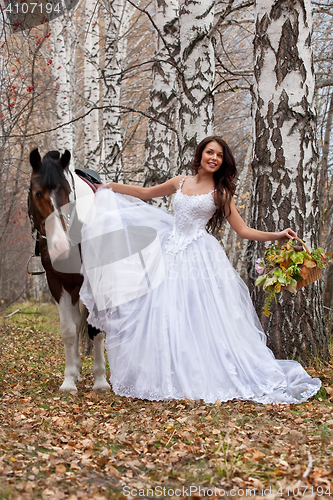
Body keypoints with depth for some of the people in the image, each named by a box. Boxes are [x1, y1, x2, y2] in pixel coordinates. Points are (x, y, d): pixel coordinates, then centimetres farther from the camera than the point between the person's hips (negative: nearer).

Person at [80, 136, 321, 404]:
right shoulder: (181, 182, 13)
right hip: (172, 256, 4)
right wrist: (112, 187, 29)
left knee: (203, 318, -8)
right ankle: (172, 380, 8)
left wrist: (278, 235, -10)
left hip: (200, 258, -3)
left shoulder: (220, 192, 4)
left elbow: (243, 230, 2)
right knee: (166, 319, -1)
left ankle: (212, 379, 1)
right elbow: (146, 193, 28)